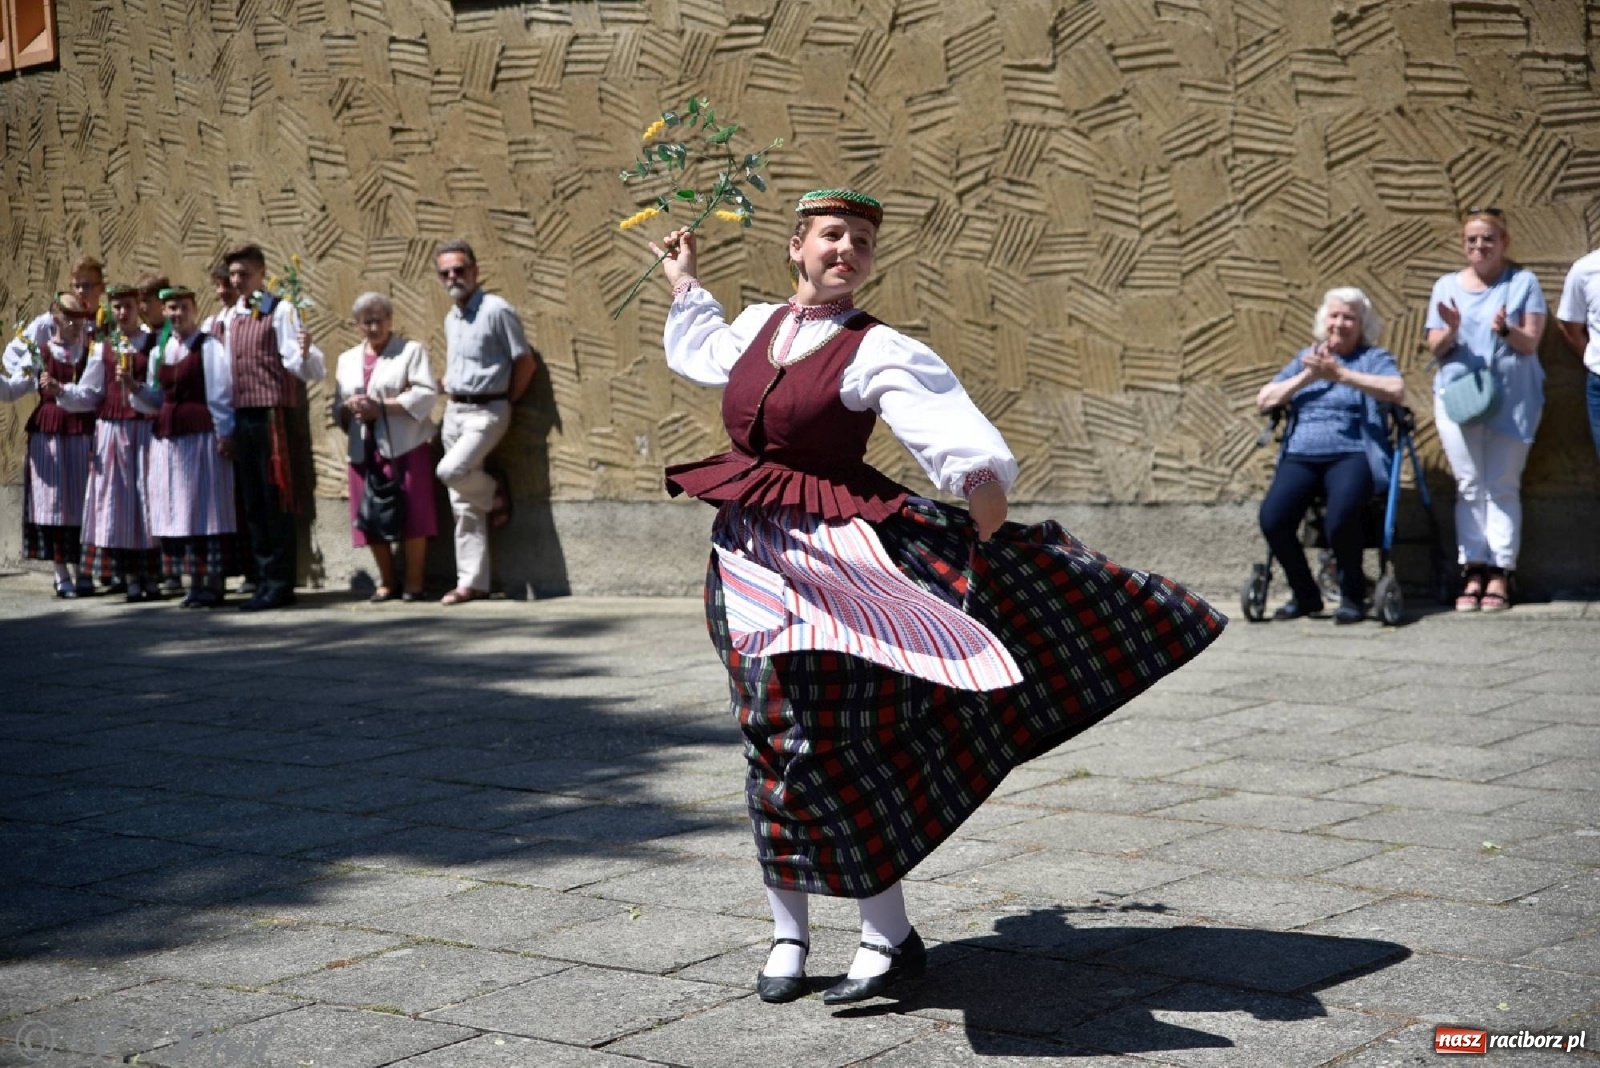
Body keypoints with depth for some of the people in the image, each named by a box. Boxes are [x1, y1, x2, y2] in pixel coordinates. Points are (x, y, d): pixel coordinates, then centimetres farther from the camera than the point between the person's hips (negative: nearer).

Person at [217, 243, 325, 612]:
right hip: (243, 417, 7)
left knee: (277, 502, -4)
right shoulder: (228, 318, 15)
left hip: (274, 415, -7)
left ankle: (280, 584, 1)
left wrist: (305, 353, -33)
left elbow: (309, 370, -13)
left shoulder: (280, 312, -5)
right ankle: (265, 579, 17)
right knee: (253, 502, 10)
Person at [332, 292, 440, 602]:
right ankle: (387, 582, 13)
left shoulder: (412, 350, 4)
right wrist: (349, 406, -6)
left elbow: (426, 394, -8)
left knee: (412, 516, -8)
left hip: (405, 447, -5)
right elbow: (337, 409, 18)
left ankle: (413, 582, 0)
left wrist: (381, 407, -14)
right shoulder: (347, 359, 20)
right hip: (364, 450, 5)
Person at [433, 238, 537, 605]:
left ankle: (495, 493, 6)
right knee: (464, 505, 4)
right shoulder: (450, 319, 14)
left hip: (486, 411, -7)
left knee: (450, 471, -27)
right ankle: (472, 583, 7)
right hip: (454, 410, 7)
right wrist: (448, 385, 13)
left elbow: (526, 362, -10)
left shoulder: (496, 310, -10)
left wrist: (507, 400, -4)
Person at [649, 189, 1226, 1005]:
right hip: (748, 556, 6)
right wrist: (683, 280, 41)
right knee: (773, 738, 8)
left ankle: (889, 936, 2)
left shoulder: (874, 351, -9)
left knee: (830, 741, -10)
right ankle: (788, 934, 18)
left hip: (834, 553, -6)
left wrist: (983, 478, -42)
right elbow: (698, 351, 35)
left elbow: (957, 438, -22)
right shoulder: (756, 327, 10)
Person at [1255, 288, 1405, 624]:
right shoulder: (1304, 358, 24)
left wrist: (1340, 374, -12)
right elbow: (1264, 400, 15)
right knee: (1272, 518, -25)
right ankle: (1305, 594, -1)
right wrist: (1306, 376, 2)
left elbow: (1397, 391, -10)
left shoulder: (1375, 358, 12)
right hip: (1301, 456, 4)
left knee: (1340, 519, -34)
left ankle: (1353, 595, -7)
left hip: (1351, 454, -4)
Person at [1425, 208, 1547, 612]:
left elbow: (1530, 342, -2)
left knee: (1502, 487, -3)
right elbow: (1436, 349, 8)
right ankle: (1473, 572, -2)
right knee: (1469, 486, -1)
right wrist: (1451, 331, -14)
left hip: (1511, 399, -2)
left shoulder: (1523, 282, 5)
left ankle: (1499, 575, -5)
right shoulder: (1447, 286, 11)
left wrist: (1506, 330, -23)